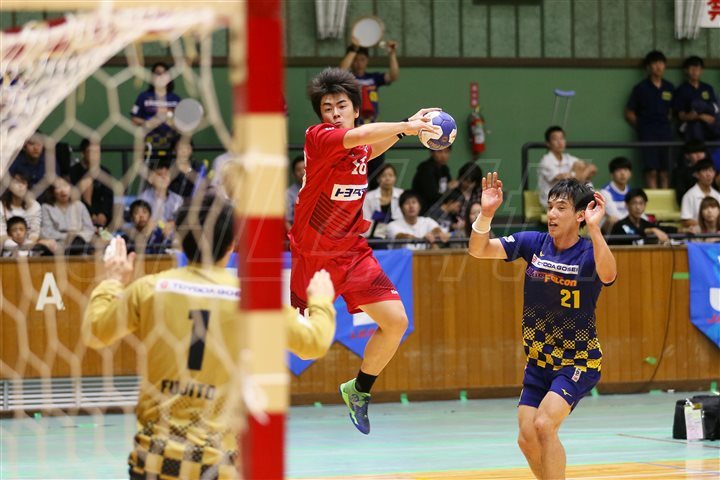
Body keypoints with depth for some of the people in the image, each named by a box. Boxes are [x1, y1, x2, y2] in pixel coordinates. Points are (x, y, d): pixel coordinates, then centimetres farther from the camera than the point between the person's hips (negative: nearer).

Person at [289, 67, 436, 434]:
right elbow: (357, 136, -38)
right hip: (310, 255, -5)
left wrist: (403, 130, 14)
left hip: (351, 253, 6)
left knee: (396, 322, -5)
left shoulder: (360, 148, 3)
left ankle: (359, 390, 17)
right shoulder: (317, 138, -18)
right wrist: (405, 126, -32)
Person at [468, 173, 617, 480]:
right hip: (539, 361, 5)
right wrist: (486, 214, -29)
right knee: (527, 439, 1)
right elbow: (478, 250, -12)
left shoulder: (588, 254, -16)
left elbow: (607, 274, -39)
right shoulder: (533, 243, -3)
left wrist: (595, 229, -51)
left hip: (578, 362, -5)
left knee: (544, 424, -24)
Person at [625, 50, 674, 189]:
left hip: (666, 133, 4)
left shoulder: (669, 88, 11)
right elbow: (629, 114, 5)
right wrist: (642, 127, 1)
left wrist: (666, 124, 8)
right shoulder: (641, 88, 1)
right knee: (652, 171, -10)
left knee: (665, 172, 3)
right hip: (648, 134, -4)